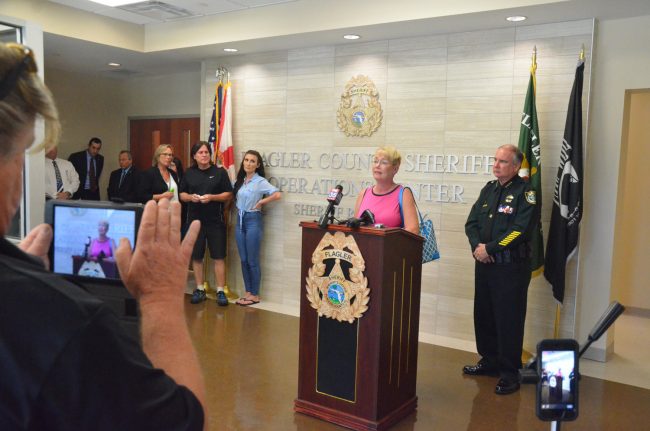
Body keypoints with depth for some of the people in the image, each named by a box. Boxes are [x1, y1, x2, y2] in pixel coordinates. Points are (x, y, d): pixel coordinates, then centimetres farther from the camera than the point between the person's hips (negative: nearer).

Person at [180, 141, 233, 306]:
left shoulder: (220, 172, 1)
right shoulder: (189, 173, 9)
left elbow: (228, 195, 0)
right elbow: (182, 195, 14)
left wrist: (211, 197, -15)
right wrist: (191, 197, -8)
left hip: (215, 220, -3)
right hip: (195, 220, 3)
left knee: (219, 257, -2)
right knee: (196, 256, 8)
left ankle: (220, 291, 5)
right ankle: (200, 289, 21)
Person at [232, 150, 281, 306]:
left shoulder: (260, 181, -10)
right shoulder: (240, 180, 10)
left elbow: (277, 194, -22)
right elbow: (237, 199, 18)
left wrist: (260, 202, -13)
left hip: (253, 221, -7)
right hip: (240, 220, 7)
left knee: (252, 260, -1)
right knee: (243, 260, 10)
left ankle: (255, 295, 10)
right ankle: (248, 292, 20)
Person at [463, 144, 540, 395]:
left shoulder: (524, 192, -8)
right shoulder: (489, 189, 13)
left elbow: (520, 230, -18)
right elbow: (472, 222, 10)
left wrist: (490, 248, -16)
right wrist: (477, 246, -8)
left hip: (511, 266, -7)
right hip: (484, 262, 7)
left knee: (509, 320, -1)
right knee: (483, 315, 15)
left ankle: (509, 373, 10)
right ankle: (489, 362, 31)